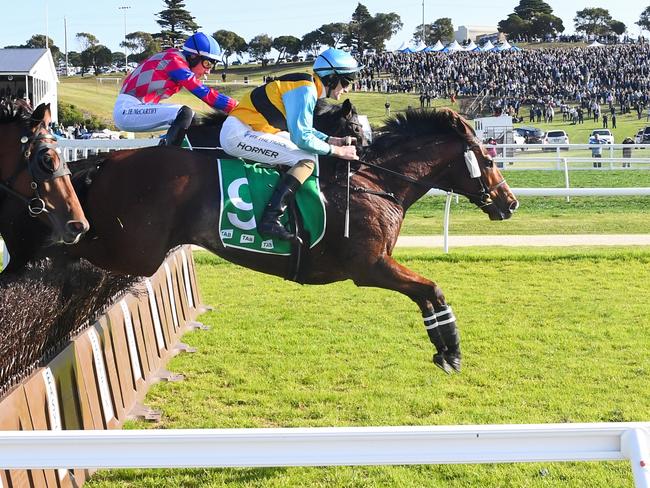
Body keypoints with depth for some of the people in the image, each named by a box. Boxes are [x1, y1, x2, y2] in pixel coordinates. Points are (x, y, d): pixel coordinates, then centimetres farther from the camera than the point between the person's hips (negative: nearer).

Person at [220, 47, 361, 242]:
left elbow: (303, 128, 26)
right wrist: (336, 151, -8)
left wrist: (333, 140, 15)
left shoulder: (307, 86, 14)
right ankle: (270, 221, -25)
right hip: (238, 134, -11)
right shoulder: (305, 90, -16)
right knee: (307, 159, -17)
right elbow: (302, 137, -19)